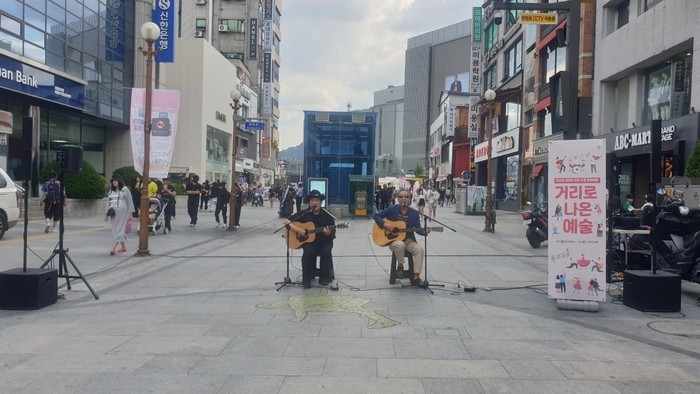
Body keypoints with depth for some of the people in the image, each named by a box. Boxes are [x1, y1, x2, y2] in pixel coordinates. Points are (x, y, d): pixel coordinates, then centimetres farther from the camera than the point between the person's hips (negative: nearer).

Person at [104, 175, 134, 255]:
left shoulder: (125, 190, 0)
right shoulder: (111, 191, 16)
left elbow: (130, 201, -2)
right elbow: (108, 202, 18)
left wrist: (130, 213, -7)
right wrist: (106, 213, 14)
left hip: (122, 212, -6)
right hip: (113, 212, 6)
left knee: (119, 229, -10)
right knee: (115, 230, 8)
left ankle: (113, 248, -18)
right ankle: (124, 246, 19)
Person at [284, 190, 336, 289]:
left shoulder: (327, 215, -3)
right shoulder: (303, 214, -1)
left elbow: (333, 235, -5)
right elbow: (286, 221, -2)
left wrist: (328, 233, -30)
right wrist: (297, 229, -18)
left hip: (324, 241, 0)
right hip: (308, 241, 0)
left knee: (326, 252, -31)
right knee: (308, 252, -32)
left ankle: (324, 277, -10)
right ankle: (306, 278, -15)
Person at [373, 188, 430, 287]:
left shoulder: (414, 213, 2)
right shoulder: (392, 209, -2)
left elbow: (418, 229, 0)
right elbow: (376, 215, 0)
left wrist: (424, 232, -22)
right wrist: (385, 225, -15)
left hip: (408, 240, 3)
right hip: (393, 239, -3)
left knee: (419, 249, -26)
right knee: (400, 245, -38)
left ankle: (416, 277, -19)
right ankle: (400, 266, -9)